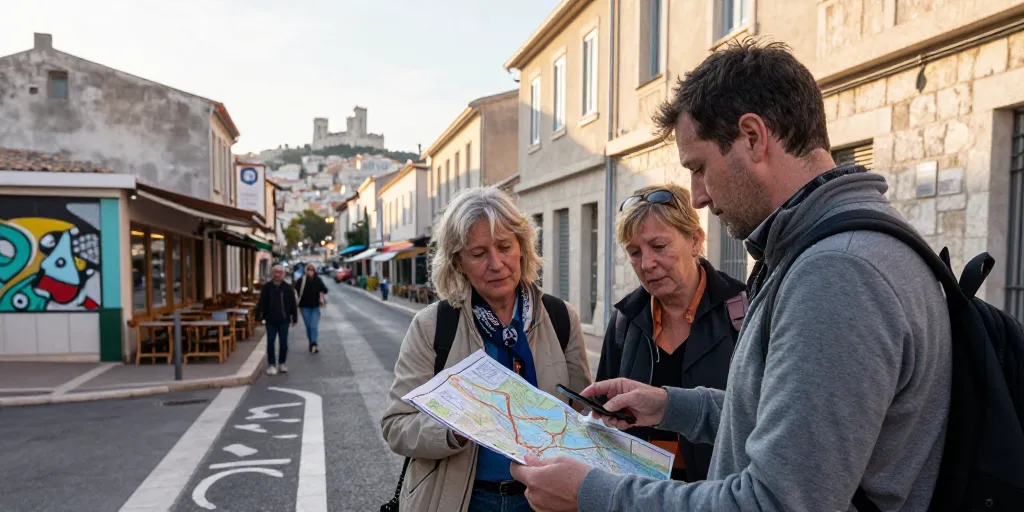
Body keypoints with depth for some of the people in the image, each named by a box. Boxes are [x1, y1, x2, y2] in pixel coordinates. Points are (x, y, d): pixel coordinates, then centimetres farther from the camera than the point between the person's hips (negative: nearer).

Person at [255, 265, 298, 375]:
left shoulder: (288, 288, 0)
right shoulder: (267, 287, 0)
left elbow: (293, 304, 4)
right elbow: (261, 303, 2)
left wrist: (294, 318, 4)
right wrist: (259, 316, -3)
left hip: (283, 320, 0)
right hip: (270, 320, 0)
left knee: (283, 342, 5)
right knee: (270, 342, 1)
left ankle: (282, 363, 19)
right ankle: (271, 365, 9)